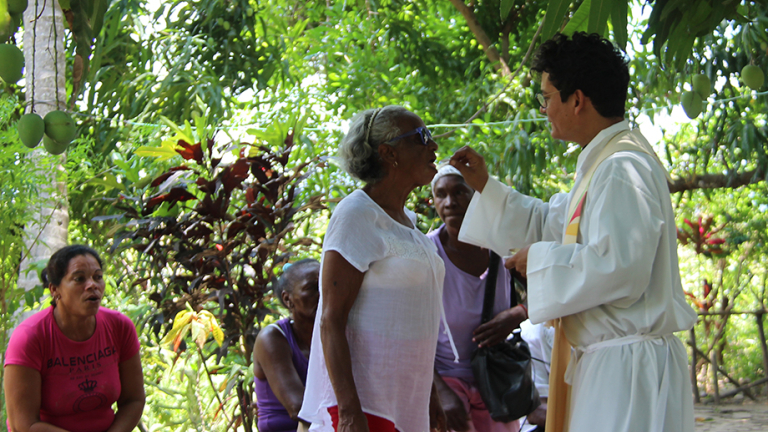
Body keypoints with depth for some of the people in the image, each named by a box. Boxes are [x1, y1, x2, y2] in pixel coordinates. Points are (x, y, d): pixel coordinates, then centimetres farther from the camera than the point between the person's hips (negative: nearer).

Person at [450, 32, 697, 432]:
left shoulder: (623, 169, -17)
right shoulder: (603, 164, 17)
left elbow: (619, 267, -27)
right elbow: (550, 223, 30)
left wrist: (540, 260, -13)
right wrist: (485, 186, 23)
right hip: (605, 365, 10)